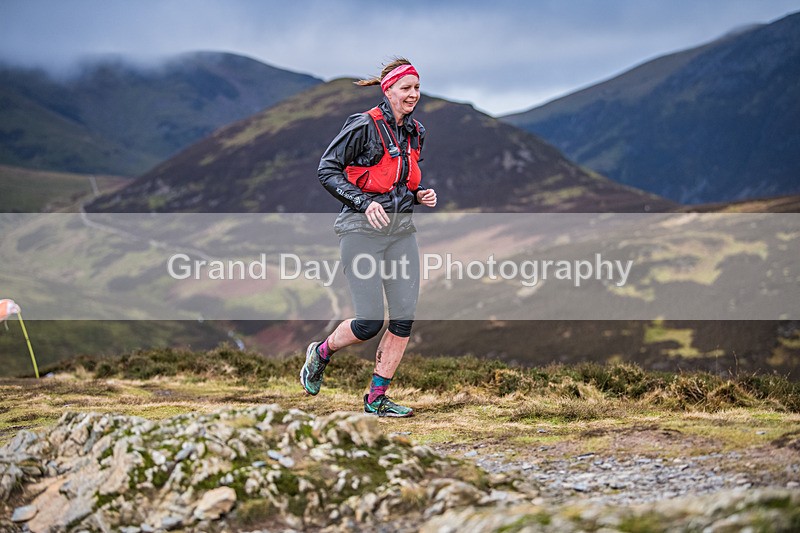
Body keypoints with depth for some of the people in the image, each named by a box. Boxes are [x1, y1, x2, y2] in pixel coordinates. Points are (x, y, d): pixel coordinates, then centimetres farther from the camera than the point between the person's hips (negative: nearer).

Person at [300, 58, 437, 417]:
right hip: (362, 231, -7)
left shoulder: (415, 133, 12)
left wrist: (420, 196, 5)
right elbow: (327, 170, -10)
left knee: (405, 317, -2)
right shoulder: (364, 126, -11)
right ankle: (321, 352, 22)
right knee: (370, 323, -9)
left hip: (401, 231, 7)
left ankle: (376, 398, 9)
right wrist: (364, 202, -20)